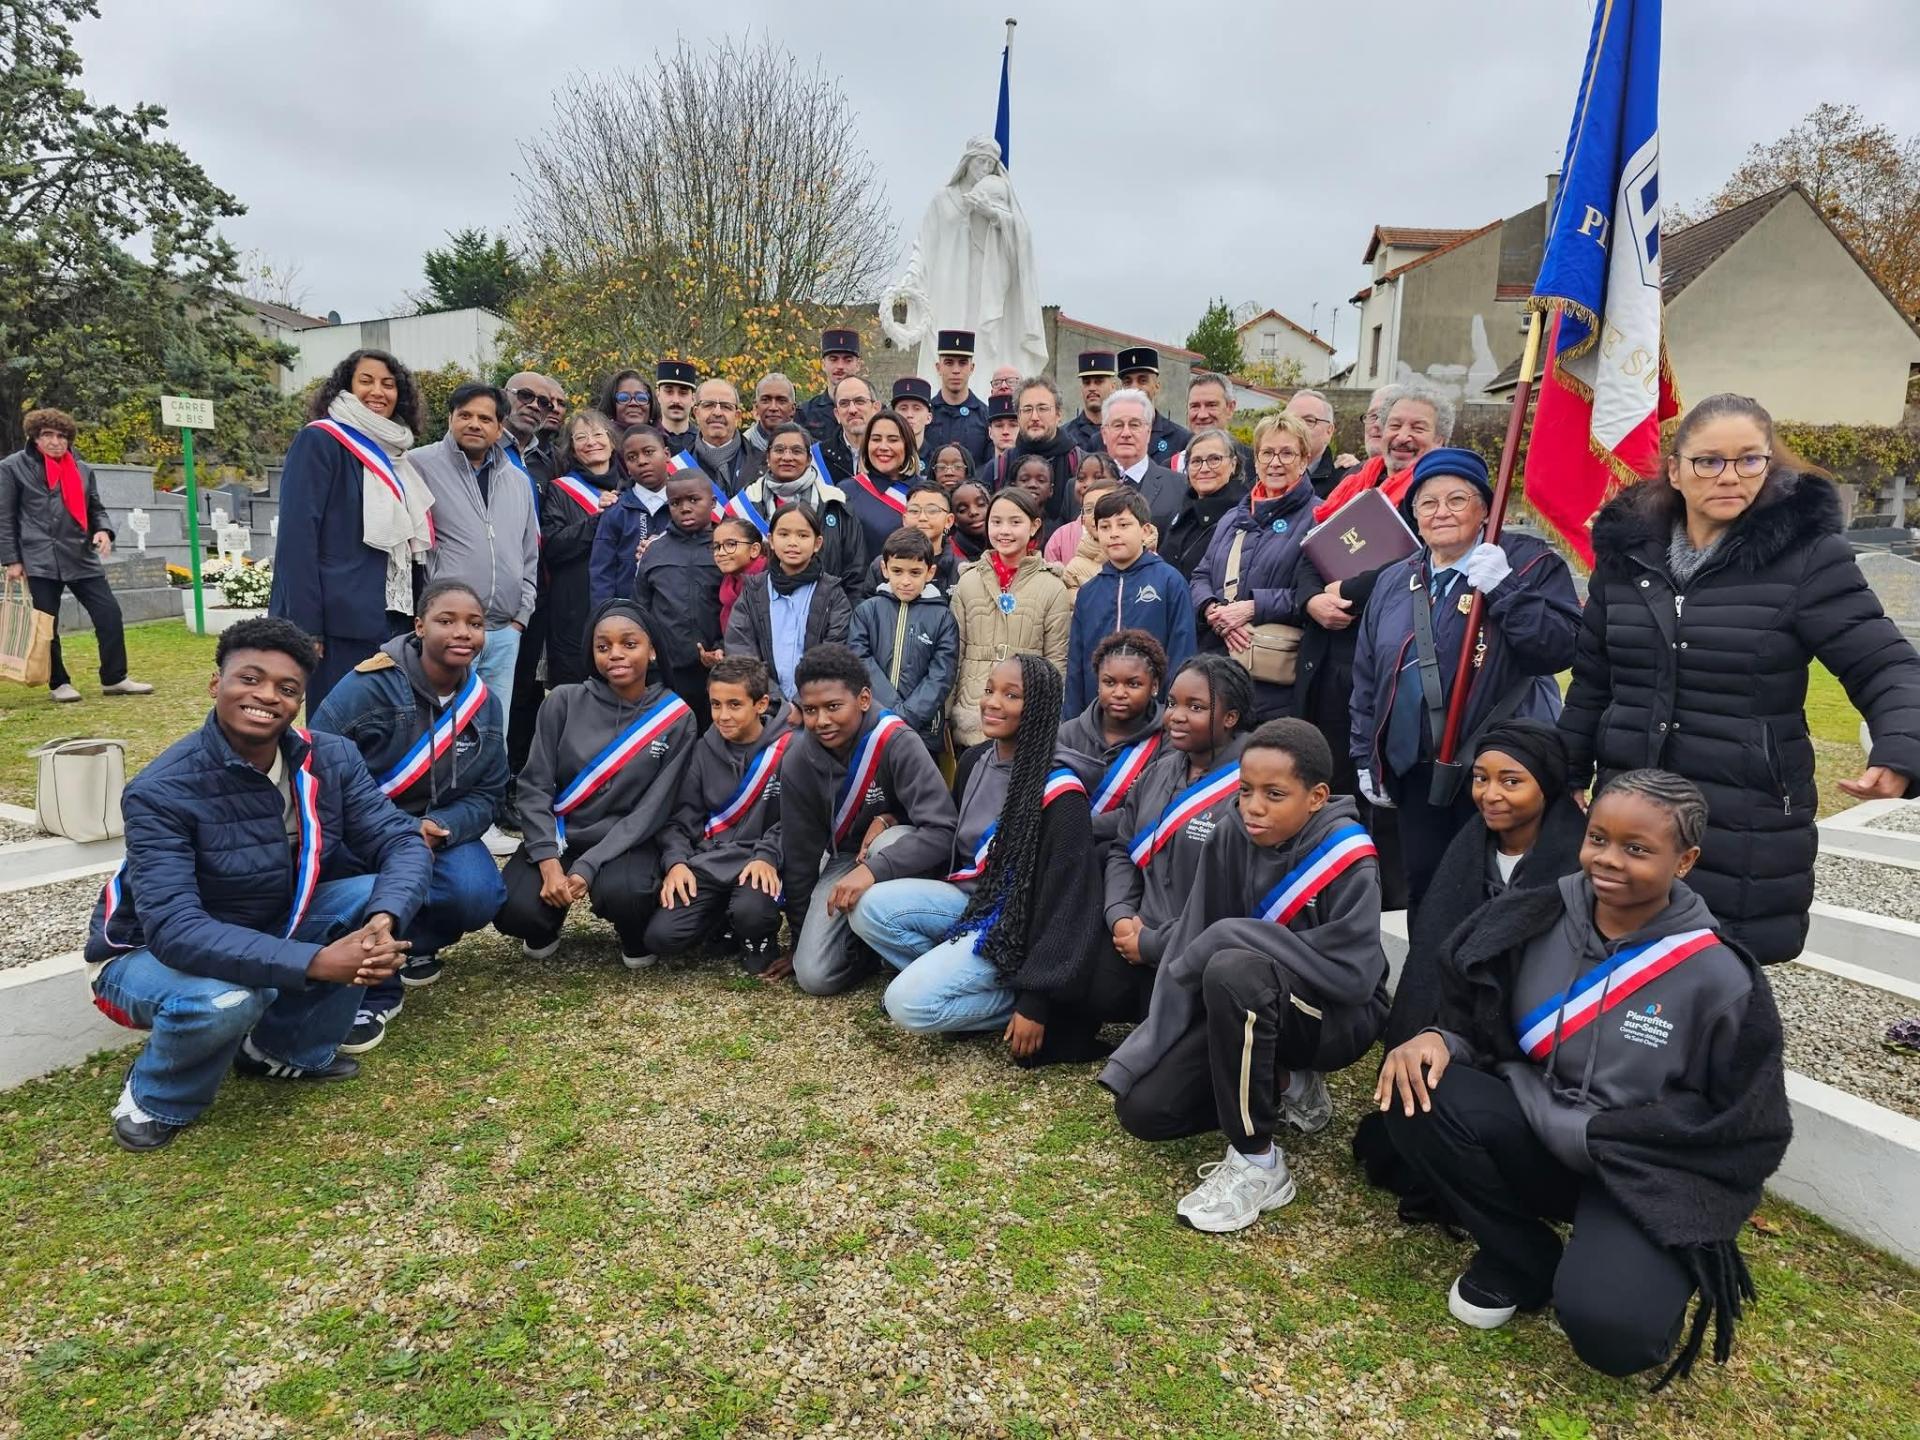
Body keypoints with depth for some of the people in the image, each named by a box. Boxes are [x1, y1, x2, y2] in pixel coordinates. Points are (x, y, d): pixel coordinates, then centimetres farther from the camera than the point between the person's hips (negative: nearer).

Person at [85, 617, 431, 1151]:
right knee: (226, 999, -38)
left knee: (375, 897, -18)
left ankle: (287, 1048, 3)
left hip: (271, 930, 5)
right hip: (152, 953, -5)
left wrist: (383, 922, -40)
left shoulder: (331, 759, -13)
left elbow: (402, 843, -17)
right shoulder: (161, 792, -27)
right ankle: (154, 1097, -1)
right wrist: (316, 963, -46)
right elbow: (175, 930, -37)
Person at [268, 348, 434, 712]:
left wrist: (417, 615, 15)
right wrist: (305, 626, -19)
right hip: (342, 620, -7)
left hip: (393, 619, 7)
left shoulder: (393, 453, 18)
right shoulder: (319, 440, -4)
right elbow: (297, 535, -12)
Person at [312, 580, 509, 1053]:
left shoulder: (484, 702, -2)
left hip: (440, 830, 4)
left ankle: (416, 944, 13)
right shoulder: (368, 687, -19)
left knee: (479, 896, -24)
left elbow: (487, 794, 0)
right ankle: (374, 992, -7)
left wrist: (439, 829, -23)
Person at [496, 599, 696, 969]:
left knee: (621, 893, -34)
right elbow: (533, 787, -5)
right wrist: (550, 862, -18)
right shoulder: (564, 701, -4)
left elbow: (652, 811, -11)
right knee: (514, 910, -25)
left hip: (627, 844, -1)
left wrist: (587, 867, -20)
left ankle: (636, 939, 4)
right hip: (558, 837, 2)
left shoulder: (676, 718, -7)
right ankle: (546, 927, 14)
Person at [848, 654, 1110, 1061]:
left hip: (1013, 926, -7)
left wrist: (1036, 1000, -21)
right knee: (871, 907, -15)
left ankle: (1016, 998, -2)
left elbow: (1066, 900, -20)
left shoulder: (1057, 792, -20)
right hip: (967, 899, 8)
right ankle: (953, 977, -3)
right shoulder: (974, 760, 3)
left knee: (910, 1003, -22)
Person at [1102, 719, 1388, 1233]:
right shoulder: (1233, 836, -9)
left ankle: (1258, 1164, -22)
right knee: (1143, 1106, -8)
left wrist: (1236, 936, -27)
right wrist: (1147, 1050, -13)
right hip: (1245, 1010, 6)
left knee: (1232, 971, -38)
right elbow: (1189, 943, -8)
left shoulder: (1348, 861, -23)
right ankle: (1285, 1086, 13)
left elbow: (1353, 974, -32)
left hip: (1338, 1017, -6)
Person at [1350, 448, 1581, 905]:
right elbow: (1366, 679, 16)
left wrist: (1504, 589, -22)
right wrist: (1365, 759, 14)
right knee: (1423, 893, 13)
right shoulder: (1394, 582, 12)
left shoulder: (1529, 562, -3)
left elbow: (1561, 648, -15)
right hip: (1415, 774, 5)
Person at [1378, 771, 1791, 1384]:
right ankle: (1523, 1262, 1)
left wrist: (1588, 1134, -15)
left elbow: (1745, 1131, -7)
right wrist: (1440, 1040, -19)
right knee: (1419, 1094, -24)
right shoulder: (1535, 921, -5)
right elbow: (1476, 1018, 6)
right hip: (1538, 1138, 4)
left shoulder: (1719, 977, -13)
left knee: (1606, 1325, -30)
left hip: (1651, 1175, -4)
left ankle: (1653, 1267, 9)